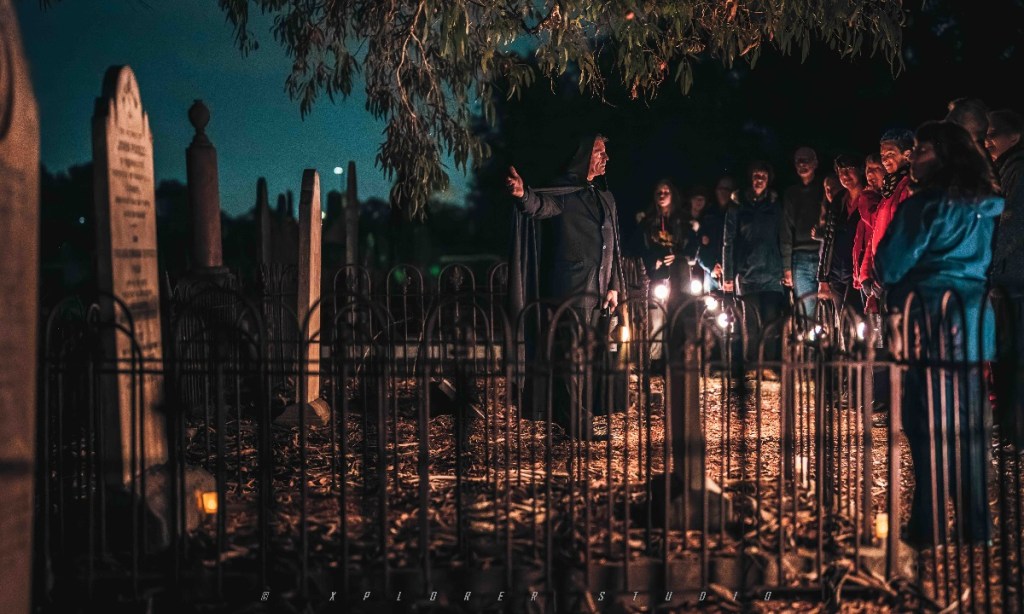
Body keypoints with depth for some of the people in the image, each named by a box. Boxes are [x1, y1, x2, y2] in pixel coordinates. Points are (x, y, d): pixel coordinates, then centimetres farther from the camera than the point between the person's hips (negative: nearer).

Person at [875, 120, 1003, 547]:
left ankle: (930, 530, 3)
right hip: (974, 323, 7)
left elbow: (889, 269, -9)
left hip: (931, 323, -7)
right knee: (969, 426, 12)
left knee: (929, 429, -1)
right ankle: (977, 527, 18)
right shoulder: (985, 207, 11)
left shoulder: (923, 206, -11)